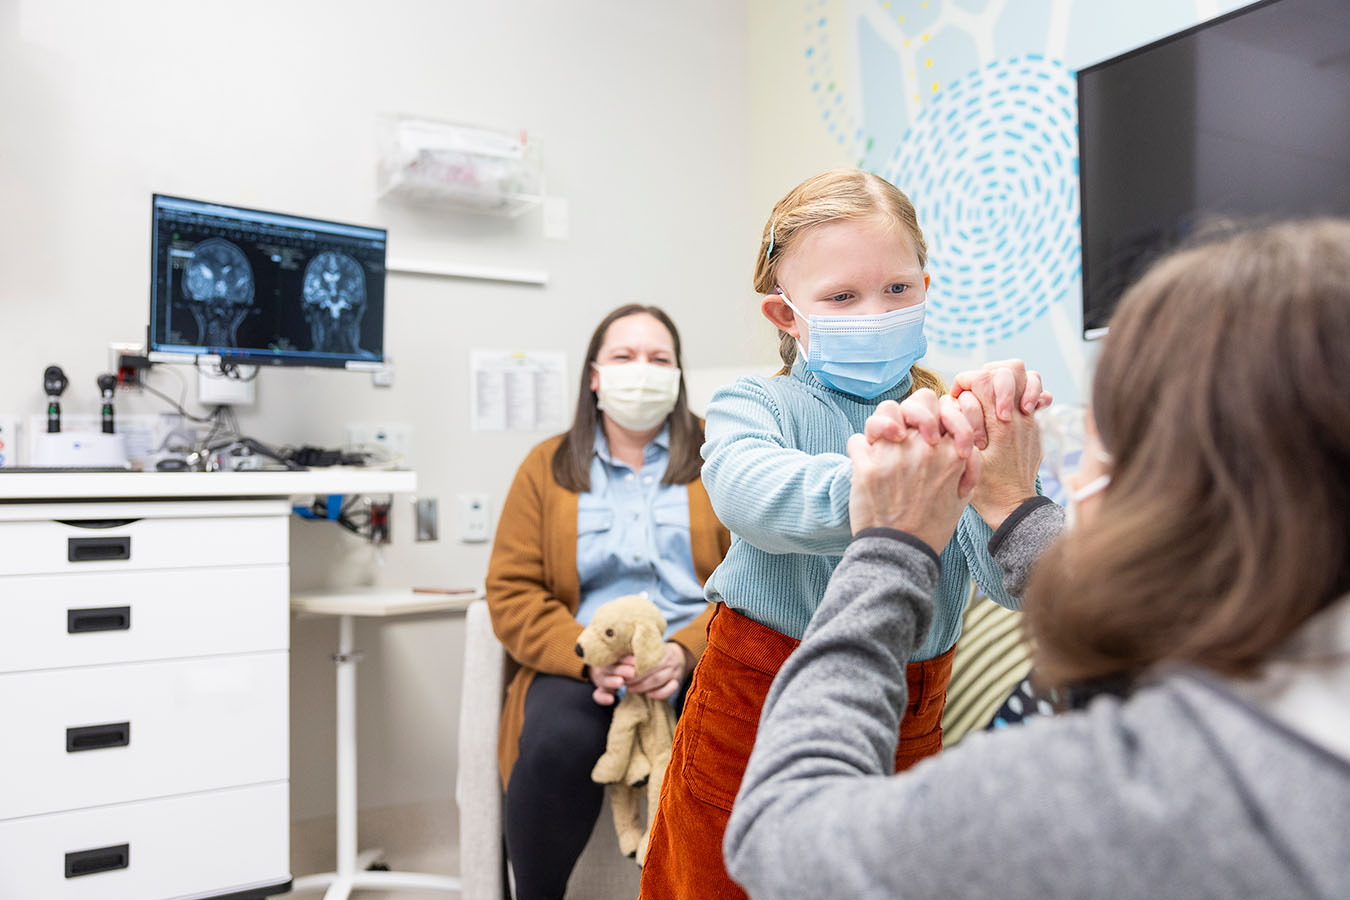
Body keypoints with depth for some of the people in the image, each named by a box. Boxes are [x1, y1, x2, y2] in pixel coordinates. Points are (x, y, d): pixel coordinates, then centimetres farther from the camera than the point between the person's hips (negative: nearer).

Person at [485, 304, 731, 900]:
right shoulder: (546, 467, 13)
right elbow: (511, 590, 6)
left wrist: (685, 651, -15)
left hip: (701, 660, 0)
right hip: (582, 665, 1)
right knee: (554, 744, -31)